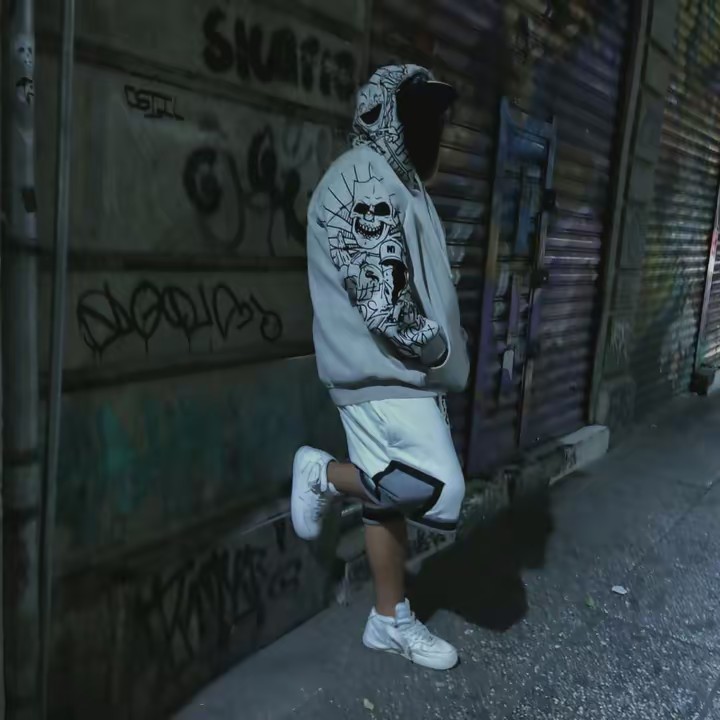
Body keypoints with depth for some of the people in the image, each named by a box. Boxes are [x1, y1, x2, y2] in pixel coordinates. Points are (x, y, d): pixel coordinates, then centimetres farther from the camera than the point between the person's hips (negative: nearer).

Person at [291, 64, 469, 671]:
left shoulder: (394, 181, 20)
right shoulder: (364, 178, -13)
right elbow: (379, 294, -22)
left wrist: (444, 345, 10)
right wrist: (435, 347, -12)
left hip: (402, 372, 10)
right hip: (383, 372, -10)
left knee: (390, 493, 13)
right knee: (440, 490, -14)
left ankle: (391, 620, 25)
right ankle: (324, 474, 5)